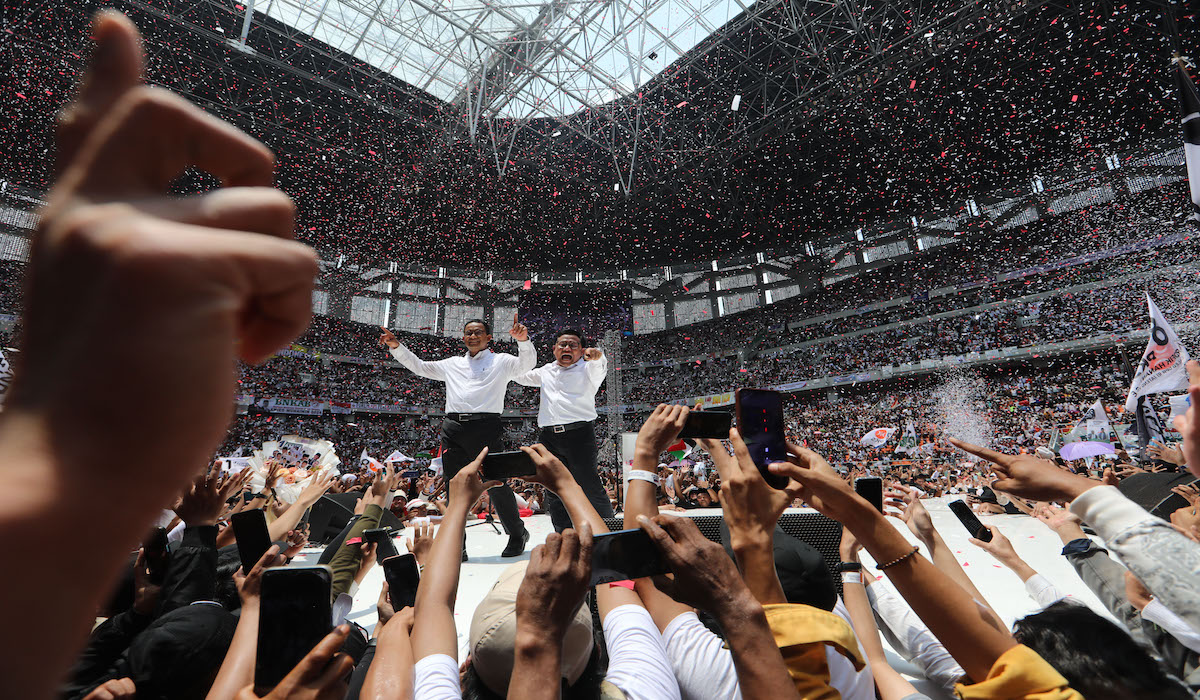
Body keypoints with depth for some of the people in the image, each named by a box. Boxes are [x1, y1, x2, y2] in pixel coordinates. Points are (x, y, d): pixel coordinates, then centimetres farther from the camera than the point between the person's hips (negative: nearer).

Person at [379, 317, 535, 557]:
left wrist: (523, 341, -25)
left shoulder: (501, 361, 11)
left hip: (485, 426, -4)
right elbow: (419, 367, 29)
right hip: (453, 427, 5)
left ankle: (517, 535, 17)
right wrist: (396, 347, 18)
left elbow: (527, 363, -6)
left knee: (496, 485, -4)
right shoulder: (453, 364, 25)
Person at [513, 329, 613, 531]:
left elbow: (599, 366, -17)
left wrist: (597, 356, -40)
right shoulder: (546, 371, 21)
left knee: (589, 487, -8)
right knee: (554, 491, 7)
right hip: (549, 437, 5)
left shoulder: (586, 369, 6)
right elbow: (520, 376, 35)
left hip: (579, 434, -5)